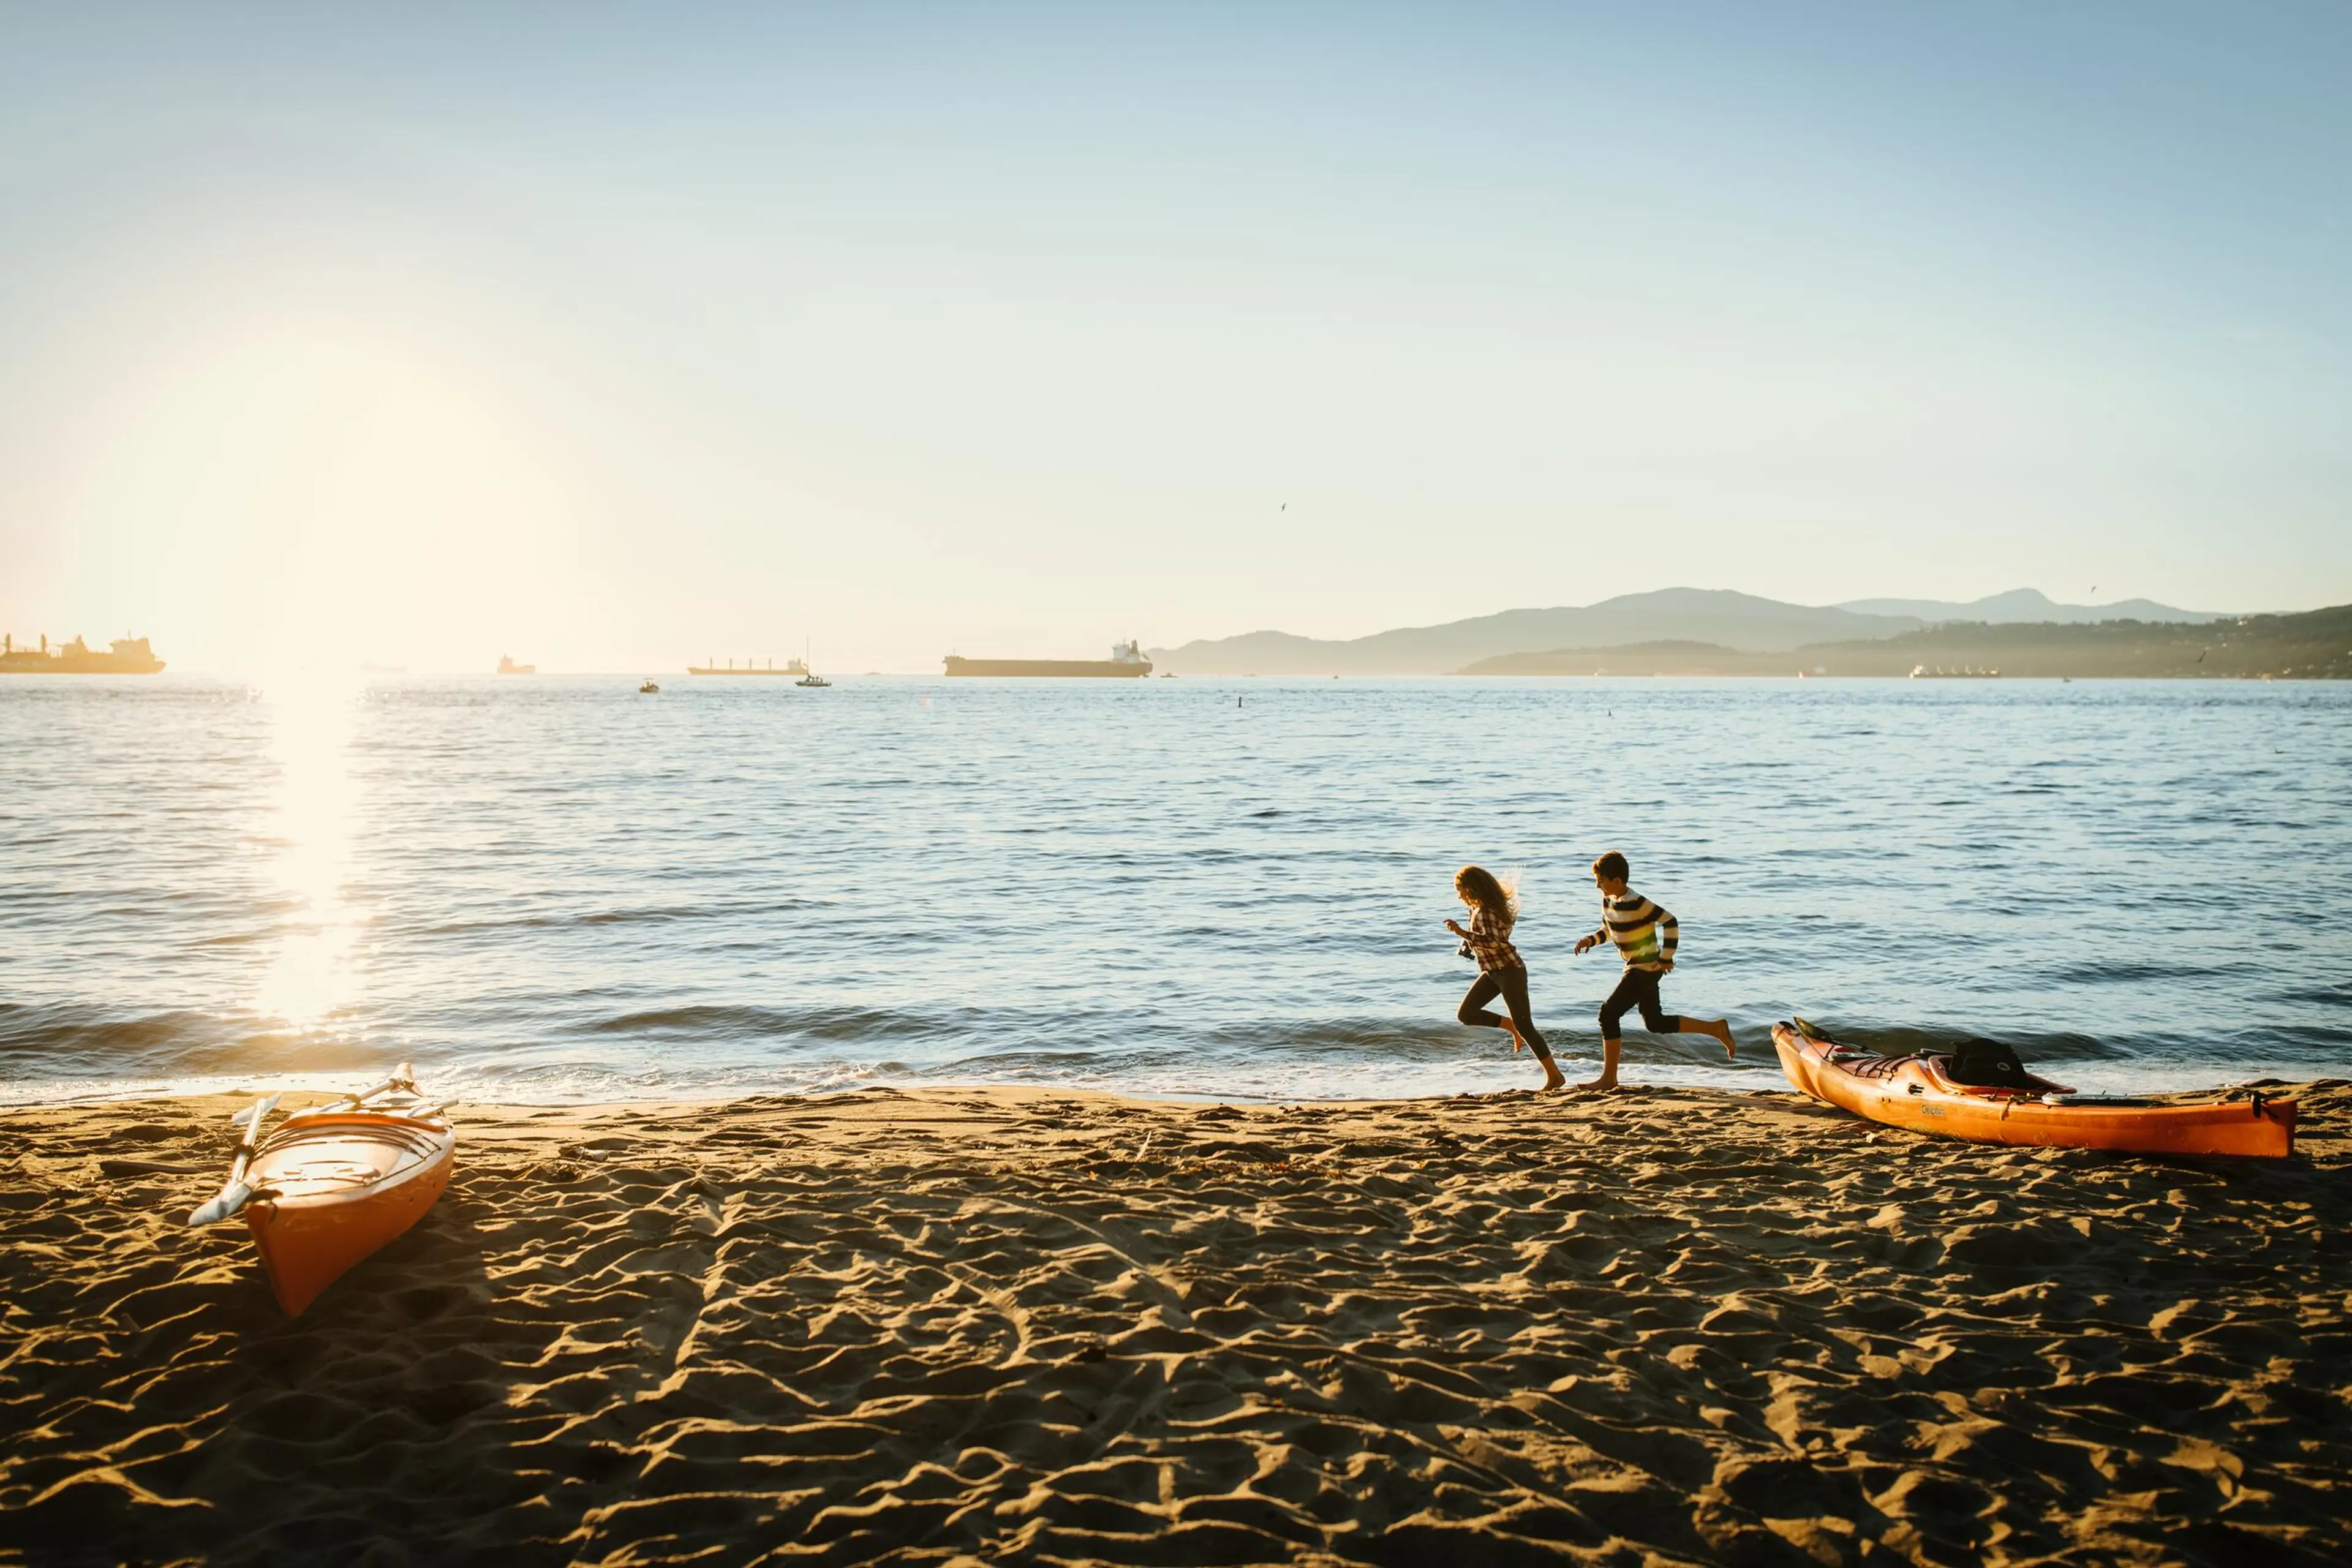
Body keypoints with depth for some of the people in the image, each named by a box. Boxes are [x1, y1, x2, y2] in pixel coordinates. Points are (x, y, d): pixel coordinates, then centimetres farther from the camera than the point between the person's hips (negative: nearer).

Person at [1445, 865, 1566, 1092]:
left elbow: (1492, 941, -35)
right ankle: (1513, 1027, 14)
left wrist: (1462, 933, -37)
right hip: (1491, 972, 10)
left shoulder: (1487, 912, -21)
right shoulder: (1478, 909, 8)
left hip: (1510, 971, -10)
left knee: (1524, 1025, -7)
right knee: (1466, 1014, 1)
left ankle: (1554, 1076, 1)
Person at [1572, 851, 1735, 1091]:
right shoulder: (1608, 901, 3)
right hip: (1636, 968, 10)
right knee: (1656, 1023, 16)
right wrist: (1591, 940, -1)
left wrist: (1666, 958, -17)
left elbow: (1670, 922, -20)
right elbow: (1608, 930, 19)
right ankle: (1717, 1028, 28)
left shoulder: (1636, 904, -23)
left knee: (1609, 1013, -12)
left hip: (1646, 968, -10)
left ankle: (1609, 1078, -6)